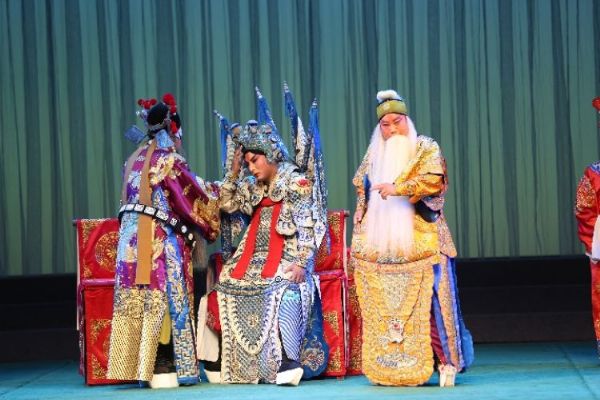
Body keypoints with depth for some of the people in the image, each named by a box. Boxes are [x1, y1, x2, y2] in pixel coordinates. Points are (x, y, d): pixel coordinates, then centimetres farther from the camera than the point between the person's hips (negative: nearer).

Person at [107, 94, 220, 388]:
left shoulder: (135, 159, 15)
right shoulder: (169, 160, -7)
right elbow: (197, 197, -2)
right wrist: (217, 190, 19)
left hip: (131, 238, 7)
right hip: (159, 240, -7)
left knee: (137, 301, 6)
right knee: (164, 299, -3)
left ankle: (139, 365, 9)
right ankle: (163, 368, -3)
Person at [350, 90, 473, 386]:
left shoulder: (425, 148, 4)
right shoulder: (374, 154, 18)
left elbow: (434, 180, -12)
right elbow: (362, 192, 22)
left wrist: (398, 188, -24)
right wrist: (358, 237, 14)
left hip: (418, 242, -4)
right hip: (379, 245, 4)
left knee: (426, 301, -11)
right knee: (381, 305, 0)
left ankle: (446, 361, -6)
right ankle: (388, 366, 4)